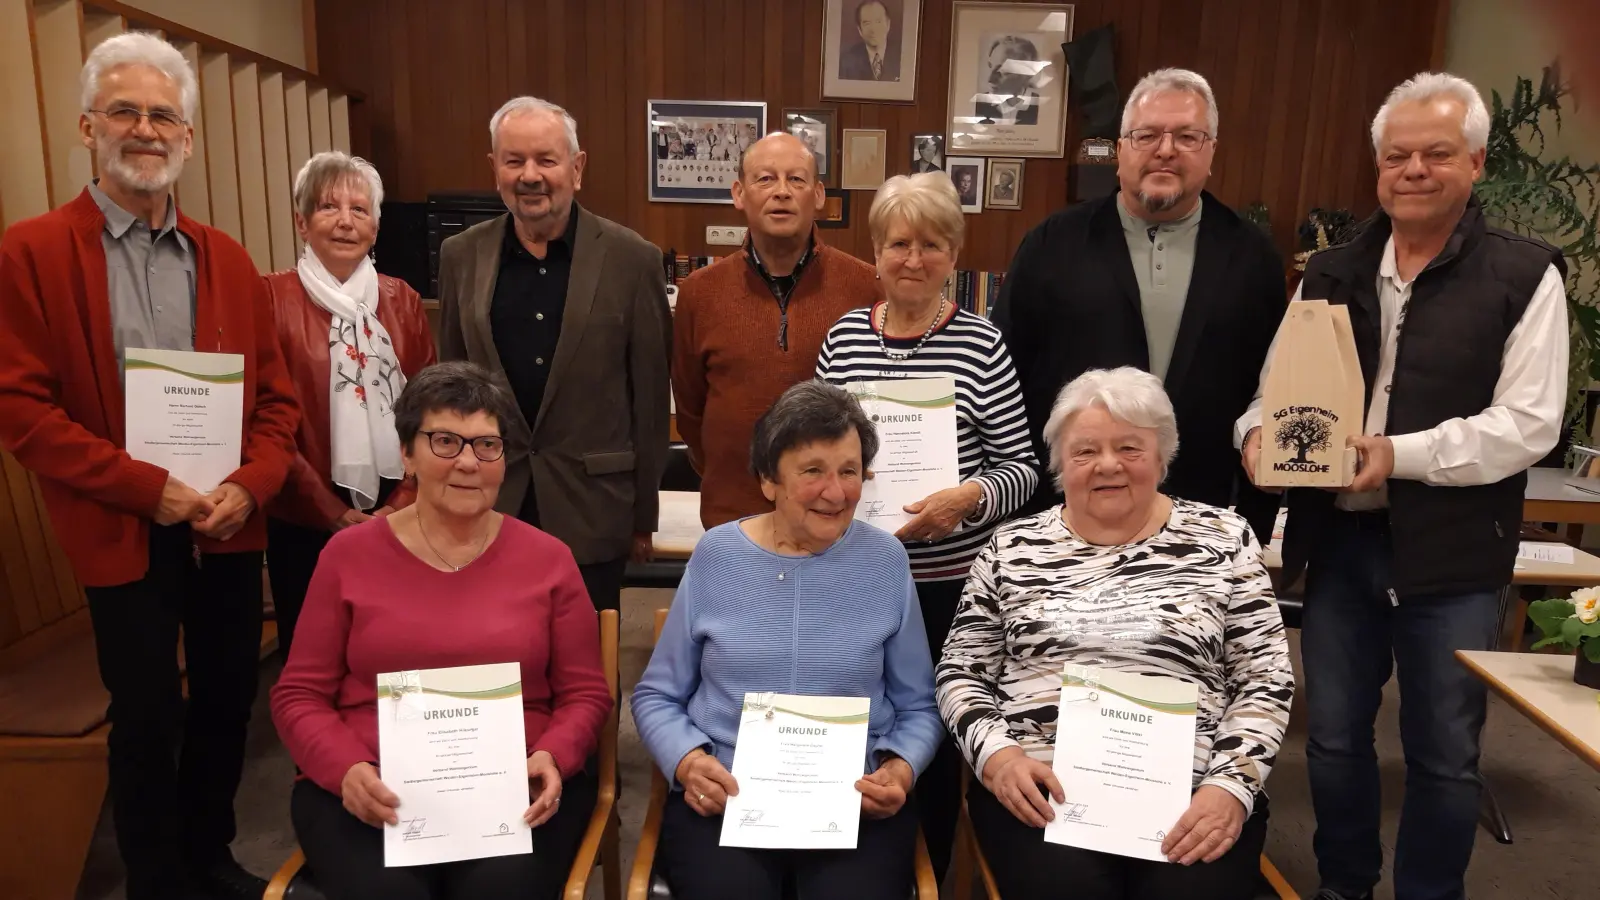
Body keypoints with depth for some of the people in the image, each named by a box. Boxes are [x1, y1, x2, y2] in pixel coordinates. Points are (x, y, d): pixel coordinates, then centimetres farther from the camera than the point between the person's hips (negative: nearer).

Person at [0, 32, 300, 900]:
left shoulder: (226, 258, 7)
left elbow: (276, 395, 6)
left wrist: (248, 486, -10)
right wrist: (148, 487, -17)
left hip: (229, 525, 4)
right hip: (122, 532, -4)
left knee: (229, 698, 15)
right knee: (146, 719, 7)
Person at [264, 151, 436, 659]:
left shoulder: (401, 301, 6)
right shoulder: (273, 298, -5)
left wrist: (403, 504, -5)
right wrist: (332, 512, -10)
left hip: (397, 519, 3)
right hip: (306, 523, -2)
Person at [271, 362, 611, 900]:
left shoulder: (547, 559, 5)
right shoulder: (350, 553, 6)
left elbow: (586, 693, 8)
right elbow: (299, 694, 8)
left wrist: (553, 758, -12)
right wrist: (347, 770, -10)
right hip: (375, 792, 1)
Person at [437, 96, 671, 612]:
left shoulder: (631, 259, -6)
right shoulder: (461, 256, 3)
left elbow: (650, 394, -3)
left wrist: (644, 515, 0)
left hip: (591, 508, -2)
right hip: (487, 506, 2)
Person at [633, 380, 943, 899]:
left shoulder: (885, 561, 2)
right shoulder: (716, 555, 1)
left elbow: (917, 707, 9)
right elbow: (657, 696, 8)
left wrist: (901, 770, -10)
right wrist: (687, 761, -9)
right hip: (722, 798, 0)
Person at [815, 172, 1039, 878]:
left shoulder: (981, 343, -5)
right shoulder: (843, 334, 5)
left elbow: (1023, 464, -3)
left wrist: (970, 498, -21)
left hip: (946, 578, -2)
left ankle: (928, 877, 34)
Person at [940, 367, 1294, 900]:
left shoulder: (1223, 539, 6)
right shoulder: (1012, 549, 7)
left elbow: (1266, 681, 5)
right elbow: (960, 673, 9)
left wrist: (1231, 784, -9)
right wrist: (997, 755, -8)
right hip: (1039, 789, 0)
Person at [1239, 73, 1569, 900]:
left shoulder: (1525, 275, -4)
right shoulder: (1329, 273, 8)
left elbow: (1529, 422, -11)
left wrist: (1403, 453, -22)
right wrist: (1259, 430, -12)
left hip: (1451, 551, -3)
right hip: (1337, 537, 4)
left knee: (1443, 753, 10)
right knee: (1333, 736, 15)